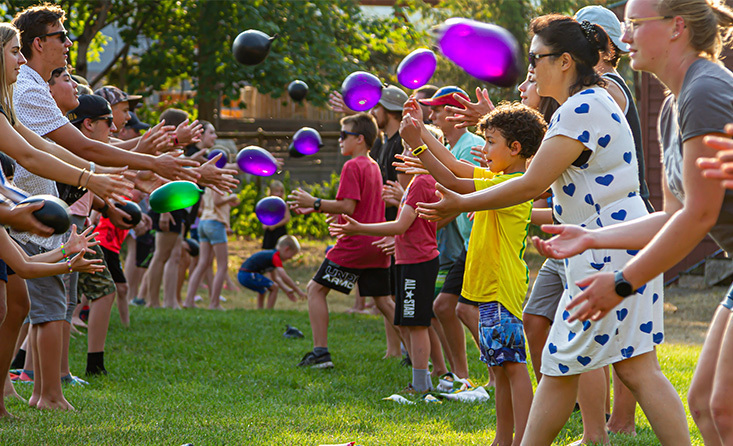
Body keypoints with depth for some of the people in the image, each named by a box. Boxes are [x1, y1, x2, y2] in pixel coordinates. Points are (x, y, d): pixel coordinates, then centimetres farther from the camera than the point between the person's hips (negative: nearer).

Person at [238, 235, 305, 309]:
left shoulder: (271, 254, 21)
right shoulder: (276, 257, -11)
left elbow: (275, 278, 28)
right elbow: (284, 277, -20)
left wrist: (286, 290, 22)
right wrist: (298, 291, -15)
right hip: (248, 275, -11)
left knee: (262, 290, 32)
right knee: (274, 287, -6)